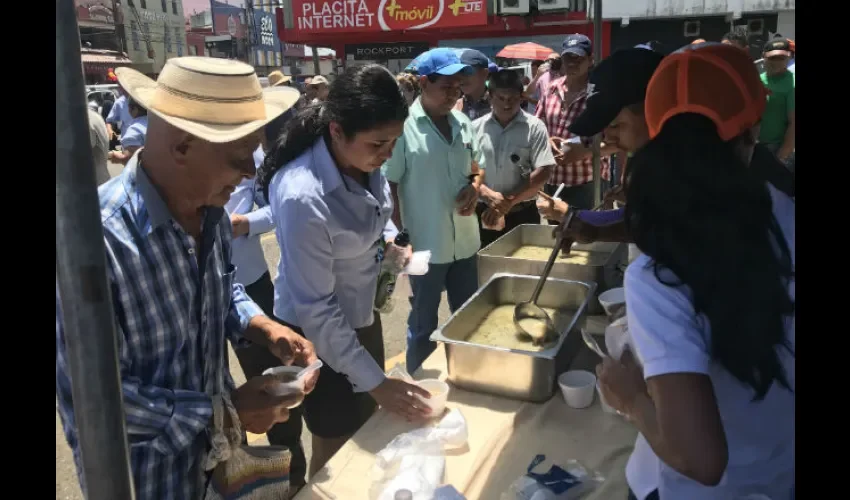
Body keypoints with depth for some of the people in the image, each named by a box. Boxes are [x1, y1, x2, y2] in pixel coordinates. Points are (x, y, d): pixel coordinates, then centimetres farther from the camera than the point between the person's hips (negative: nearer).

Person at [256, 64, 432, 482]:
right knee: (336, 448, 15)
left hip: (362, 314, 7)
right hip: (318, 333, -7)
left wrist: (389, 242, -7)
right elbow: (316, 310, -27)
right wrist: (374, 381, -23)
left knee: (365, 433, 26)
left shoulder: (364, 163, -12)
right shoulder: (303, 197, -34)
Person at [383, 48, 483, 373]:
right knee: (424, 324, 11)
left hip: (465, 241, 6)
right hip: (426, 245, -6)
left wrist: (475, 186, -5)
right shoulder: (403, 127, -13)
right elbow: (387, 187, -11)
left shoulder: (462, 123, 5)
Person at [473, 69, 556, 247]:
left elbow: (542, 172, -9)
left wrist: (509, 202, -14)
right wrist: (488, 194, -17)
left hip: (522, 214, -1)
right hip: (484, 213, 2)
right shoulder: (476, 127, 2)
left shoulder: (534, 127, -3)